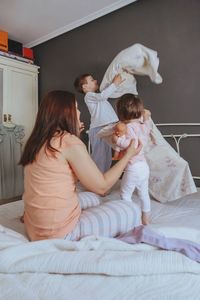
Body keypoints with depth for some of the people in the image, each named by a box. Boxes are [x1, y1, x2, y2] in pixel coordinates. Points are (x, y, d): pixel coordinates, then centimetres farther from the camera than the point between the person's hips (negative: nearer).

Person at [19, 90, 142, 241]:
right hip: (61, 232, -8)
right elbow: (101, 187, -13)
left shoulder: (38, 141, 4)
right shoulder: (70, 143, -20)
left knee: (91, 198, 29)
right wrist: (128, 155, -1)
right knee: (132, 211, 3)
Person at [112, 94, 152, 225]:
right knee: (144, 193, 20)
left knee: (125, 194, 8)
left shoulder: (129, 127, -18)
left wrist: (118, 140, -22)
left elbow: (133, 144, -29)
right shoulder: (144, 125, 4)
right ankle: (146, 218, 35)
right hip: (144, 165, 8)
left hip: (133, 167, -8)